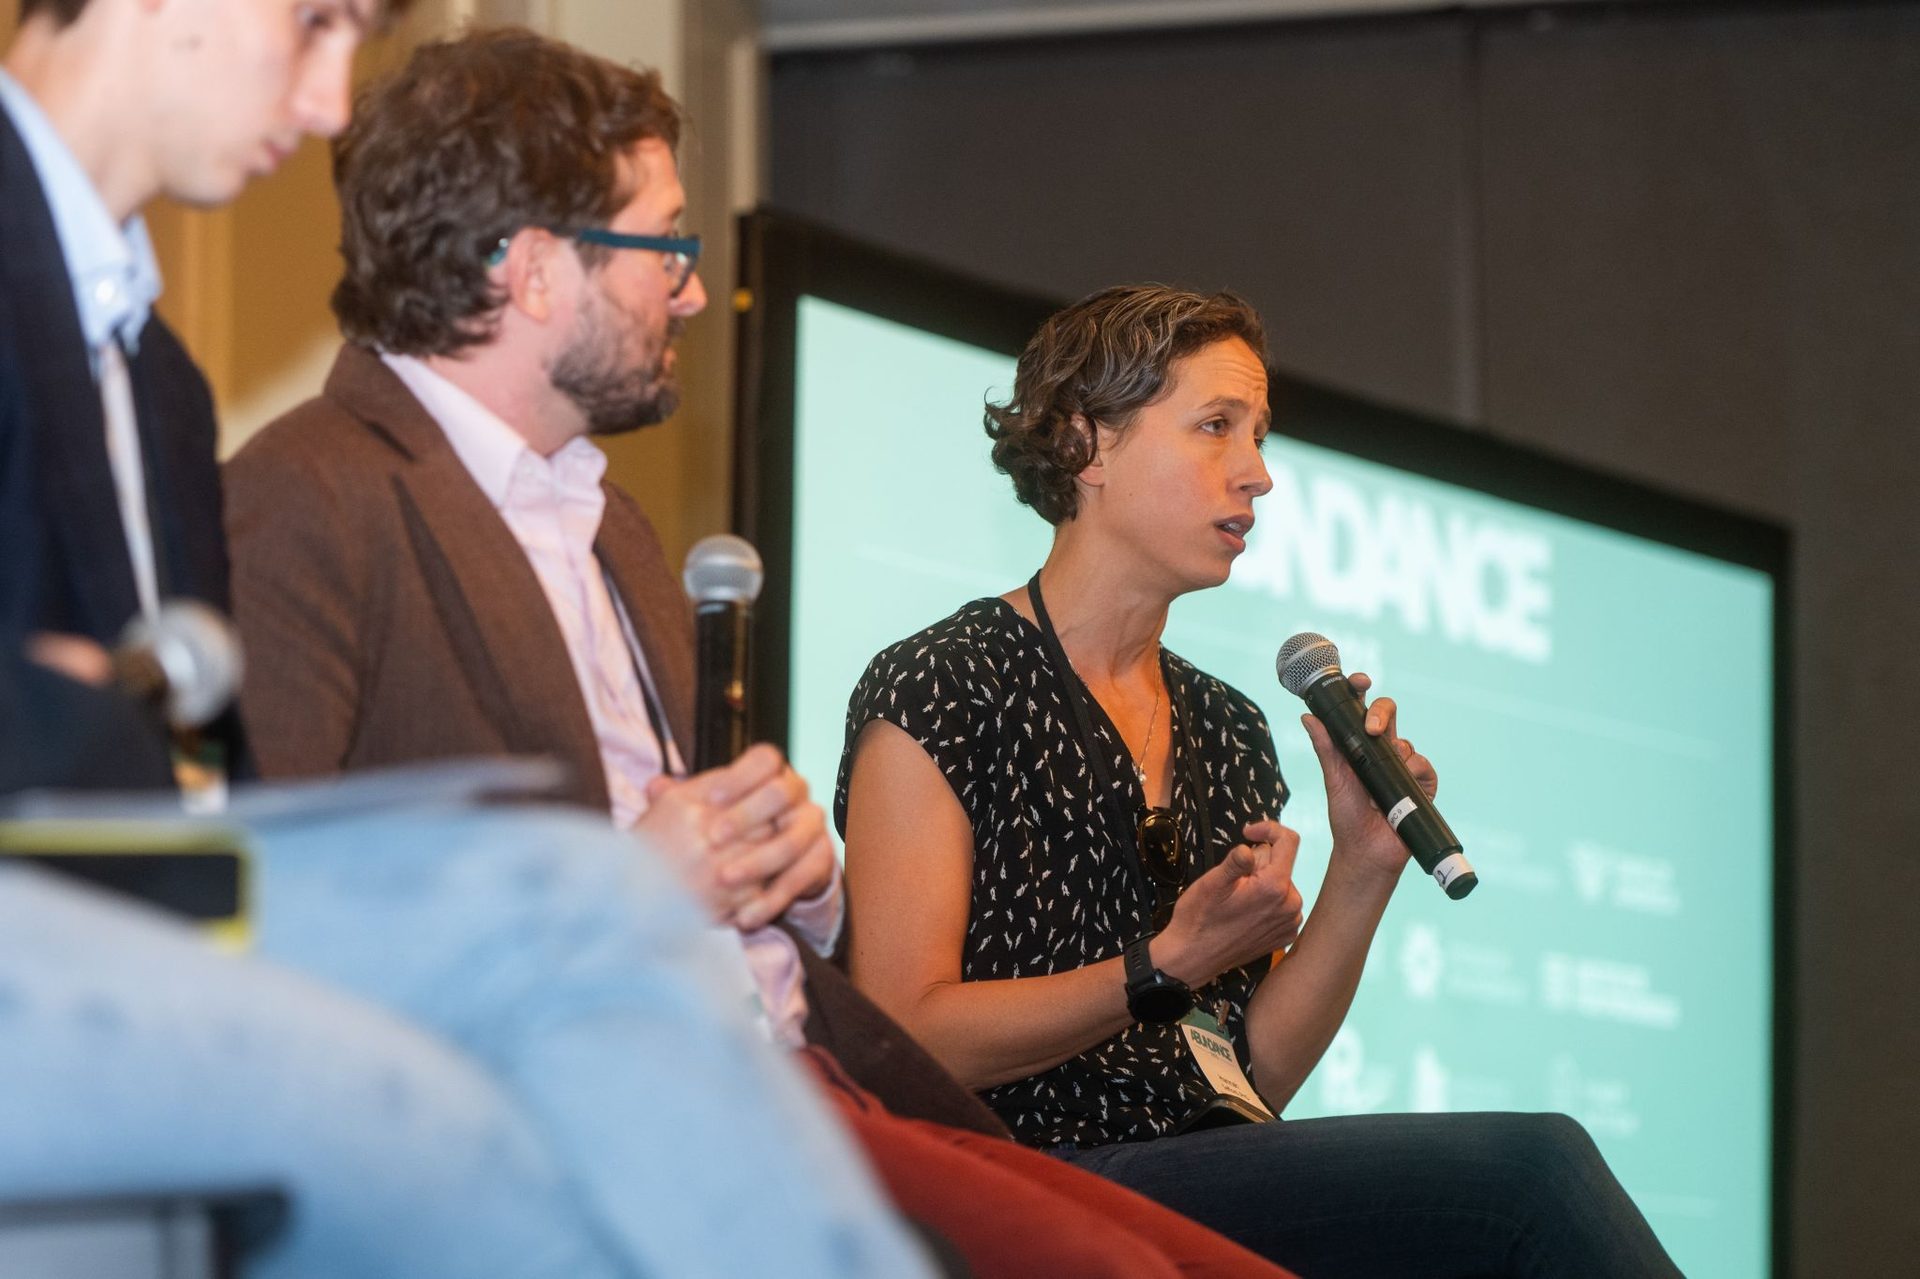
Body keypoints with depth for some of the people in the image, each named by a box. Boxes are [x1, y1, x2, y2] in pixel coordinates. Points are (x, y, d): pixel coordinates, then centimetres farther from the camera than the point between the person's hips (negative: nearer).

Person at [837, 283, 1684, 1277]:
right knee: (1529, 1166, -26)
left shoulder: (1227, 731, 21)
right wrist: (1170, 968, -14)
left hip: (1229, 1185, 6)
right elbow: (905, 1039, -8)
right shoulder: (933, 692, 1)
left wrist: (1361, 873, 4)